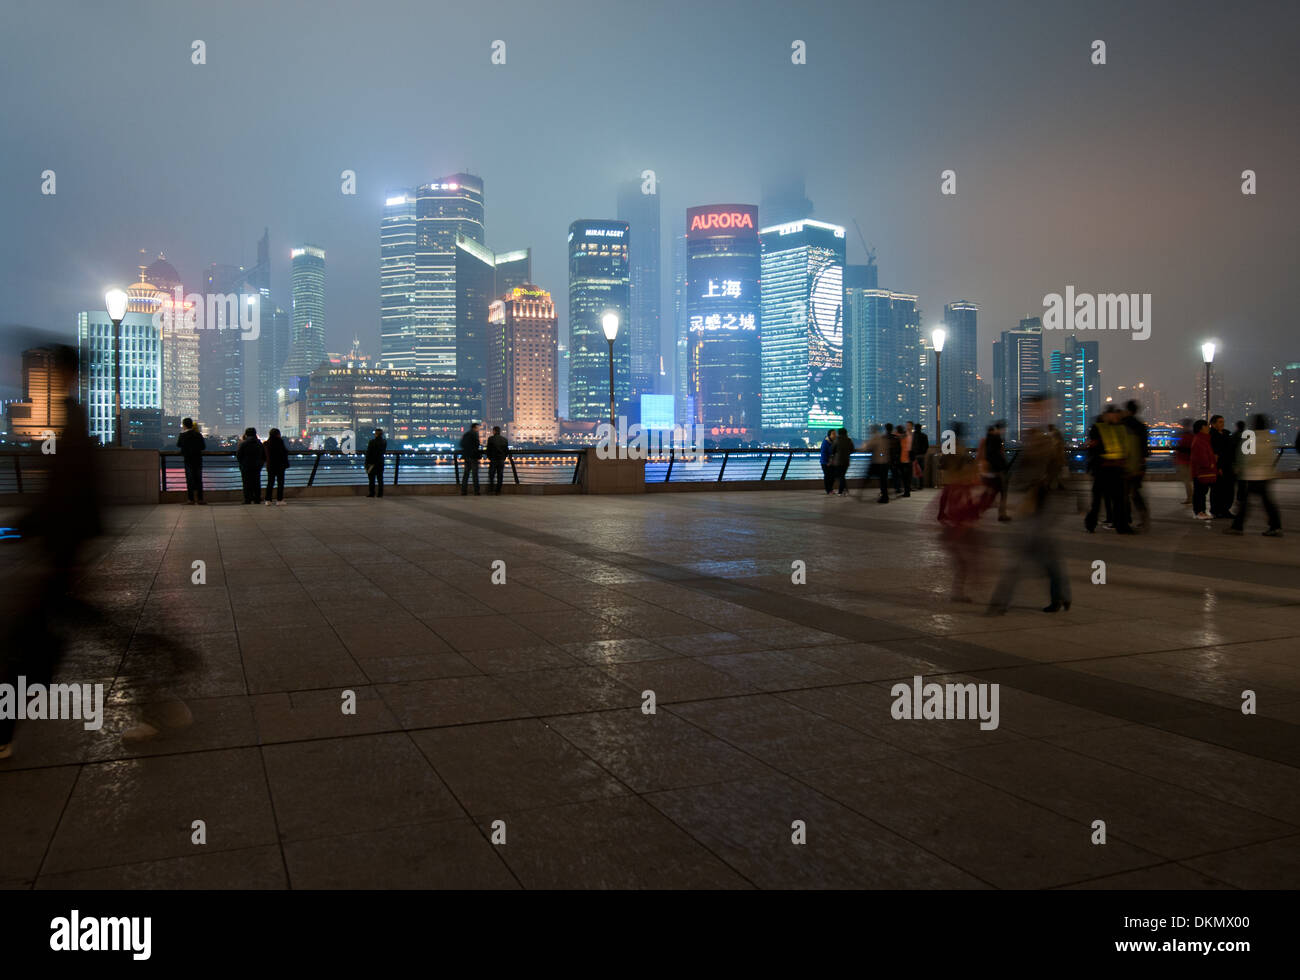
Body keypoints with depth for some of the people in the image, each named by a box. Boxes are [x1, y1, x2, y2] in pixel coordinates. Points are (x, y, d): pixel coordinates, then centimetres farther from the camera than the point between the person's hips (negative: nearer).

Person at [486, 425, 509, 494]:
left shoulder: (491, 438, -6)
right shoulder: (504, 439, 6)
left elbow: (488, 450, -5)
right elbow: (507, 451, 7)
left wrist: (489, 458, 8)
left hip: (493, 460, -3)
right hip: (501, 460, 3)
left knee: (491, 475, 6)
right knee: (500, 476, 6)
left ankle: (491, 489, -3)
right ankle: (498, 491, 6)